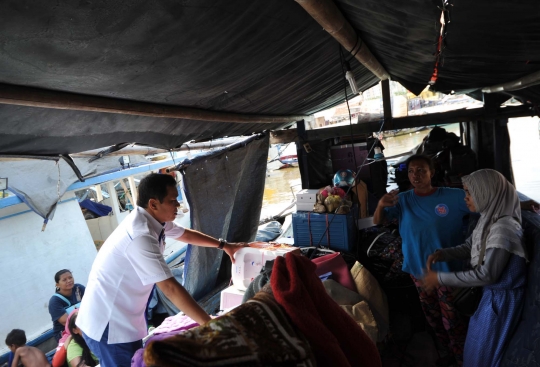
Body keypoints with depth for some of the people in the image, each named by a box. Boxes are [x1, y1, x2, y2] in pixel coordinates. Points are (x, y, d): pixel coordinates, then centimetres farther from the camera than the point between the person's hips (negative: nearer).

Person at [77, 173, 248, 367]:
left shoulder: (155, 220, -2)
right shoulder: (141, 235, -31)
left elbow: (186, 234, 16)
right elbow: (170, 288, -34)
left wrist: (223, 245, 19)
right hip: (107, 324, -8)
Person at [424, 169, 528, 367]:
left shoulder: (504, 227, -30)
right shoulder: (487, 219, -1)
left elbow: (487, 275, -30)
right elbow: (468, 248, 9)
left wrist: (440, 278, -26)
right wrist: (441, 254, -11)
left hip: (502, 297, -8)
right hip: (490, 292, 8)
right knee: (476, 346, 26)